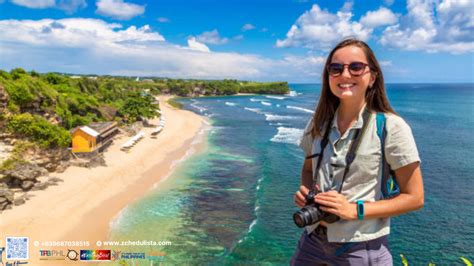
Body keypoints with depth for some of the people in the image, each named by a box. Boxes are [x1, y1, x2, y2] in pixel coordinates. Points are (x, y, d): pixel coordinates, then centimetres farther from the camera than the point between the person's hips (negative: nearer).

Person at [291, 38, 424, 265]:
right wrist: (306, 191, -8)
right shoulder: (318, 123, -1)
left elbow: (414, 198, -10)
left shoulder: (391, 127, -14)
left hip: (363, 247, -4)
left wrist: (355, 210, -20)